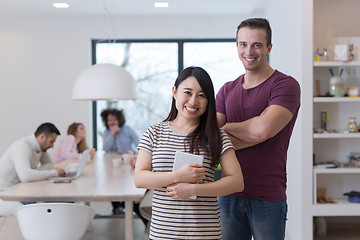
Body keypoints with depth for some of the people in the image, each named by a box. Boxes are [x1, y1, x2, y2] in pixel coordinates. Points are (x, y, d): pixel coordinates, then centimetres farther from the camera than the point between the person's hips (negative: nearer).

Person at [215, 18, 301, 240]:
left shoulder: (286, 85, -7)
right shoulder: (227, 90, 10)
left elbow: (263, 128, -22)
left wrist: (228, 127, -5)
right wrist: (250, 134, -16)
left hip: (268, 197, -4)